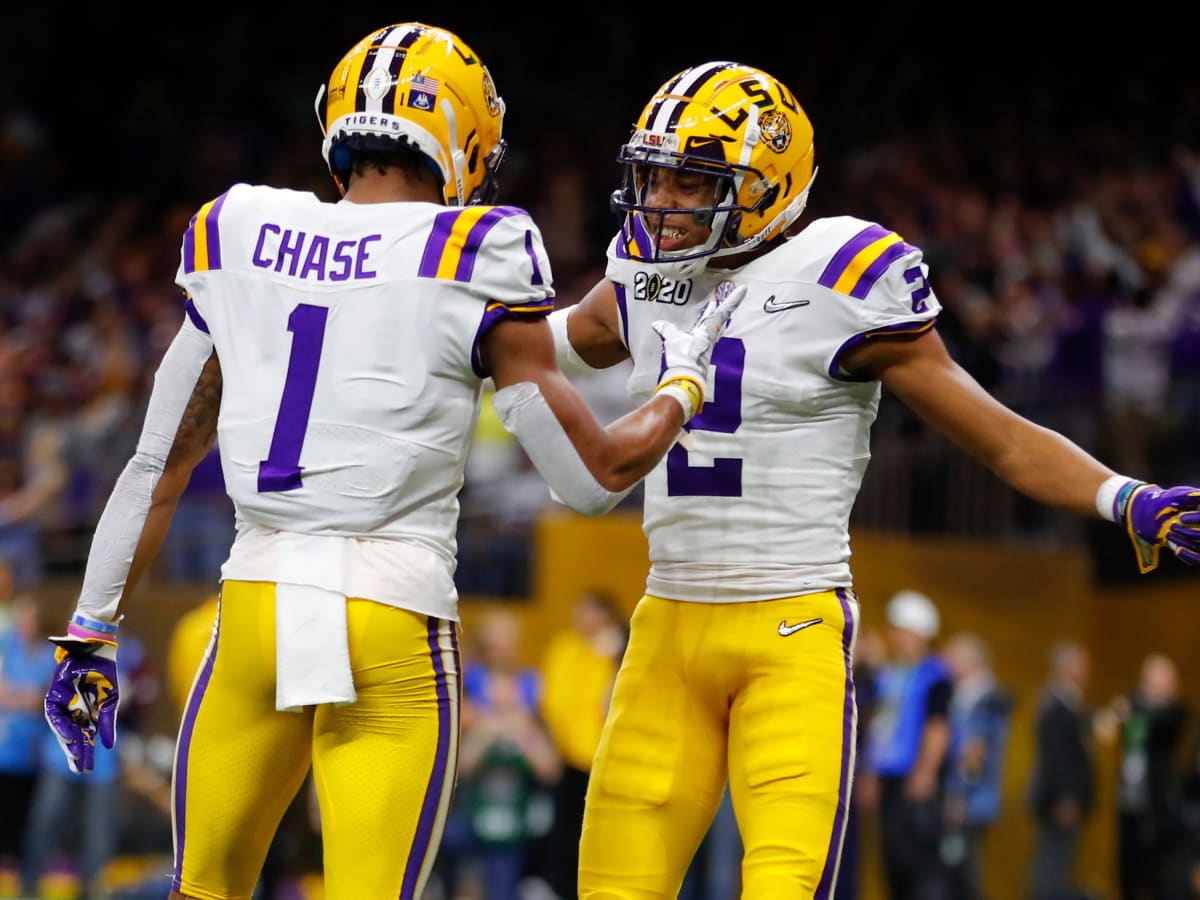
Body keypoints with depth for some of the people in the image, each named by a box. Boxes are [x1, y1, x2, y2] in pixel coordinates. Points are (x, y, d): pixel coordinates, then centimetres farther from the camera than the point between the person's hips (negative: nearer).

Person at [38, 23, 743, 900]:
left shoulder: (236, 236, 8)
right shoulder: (471, 258, -4)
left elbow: (161, 464, 14)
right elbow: (594, 476, 0)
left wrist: (91, 633, 21)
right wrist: (686, 382, 18)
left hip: (256, 600, 4)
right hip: (392, 616, -4)